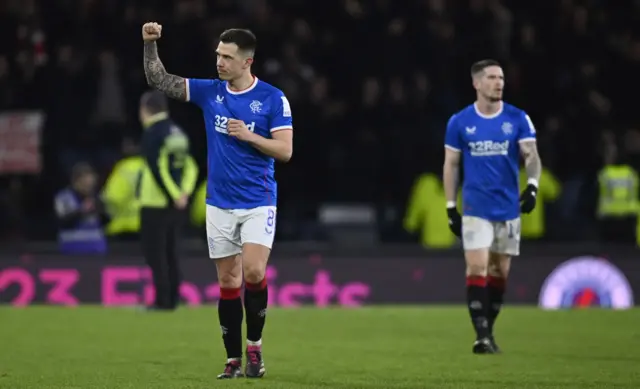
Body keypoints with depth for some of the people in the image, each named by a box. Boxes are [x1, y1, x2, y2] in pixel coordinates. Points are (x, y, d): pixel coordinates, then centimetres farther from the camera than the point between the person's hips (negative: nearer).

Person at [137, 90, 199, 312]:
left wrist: (175, 195, -13)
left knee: (155, 253, -3)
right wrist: (183, 192, -1)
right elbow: (190, 166, 9)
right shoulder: (178, 132, 13)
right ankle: (172, 300, 12)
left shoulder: (152, 133, -10)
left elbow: (157, 169, -18)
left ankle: (162, 300, -7)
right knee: (170, 253, 13)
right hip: (176, 204, 7)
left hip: (155, 203, -7)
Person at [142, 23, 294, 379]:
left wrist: (248, 135, -19)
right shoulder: (209, 92, 3)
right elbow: (158, 80, 3)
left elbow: (285, 150, -8)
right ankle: (233, 359, 12)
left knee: (253, 272, -18)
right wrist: (150, 44, -11)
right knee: (228, 282, 5)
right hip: (219, 204, 3)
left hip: (258, 203, -3)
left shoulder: (272, 98, -6)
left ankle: (254, 344, 3)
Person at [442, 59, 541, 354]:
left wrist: (532, 185, -25)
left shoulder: (518, 119, 0)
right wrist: (450, 207, 3)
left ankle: (488, 331, 21)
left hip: (508, 208, 2)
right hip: (476, 207, -2)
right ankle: (481, 335, -11)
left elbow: (531, 155, -5)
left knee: (499, 272, 7)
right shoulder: (459, 122, 0)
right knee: (477, 268, -12)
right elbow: (450, 165, 7)